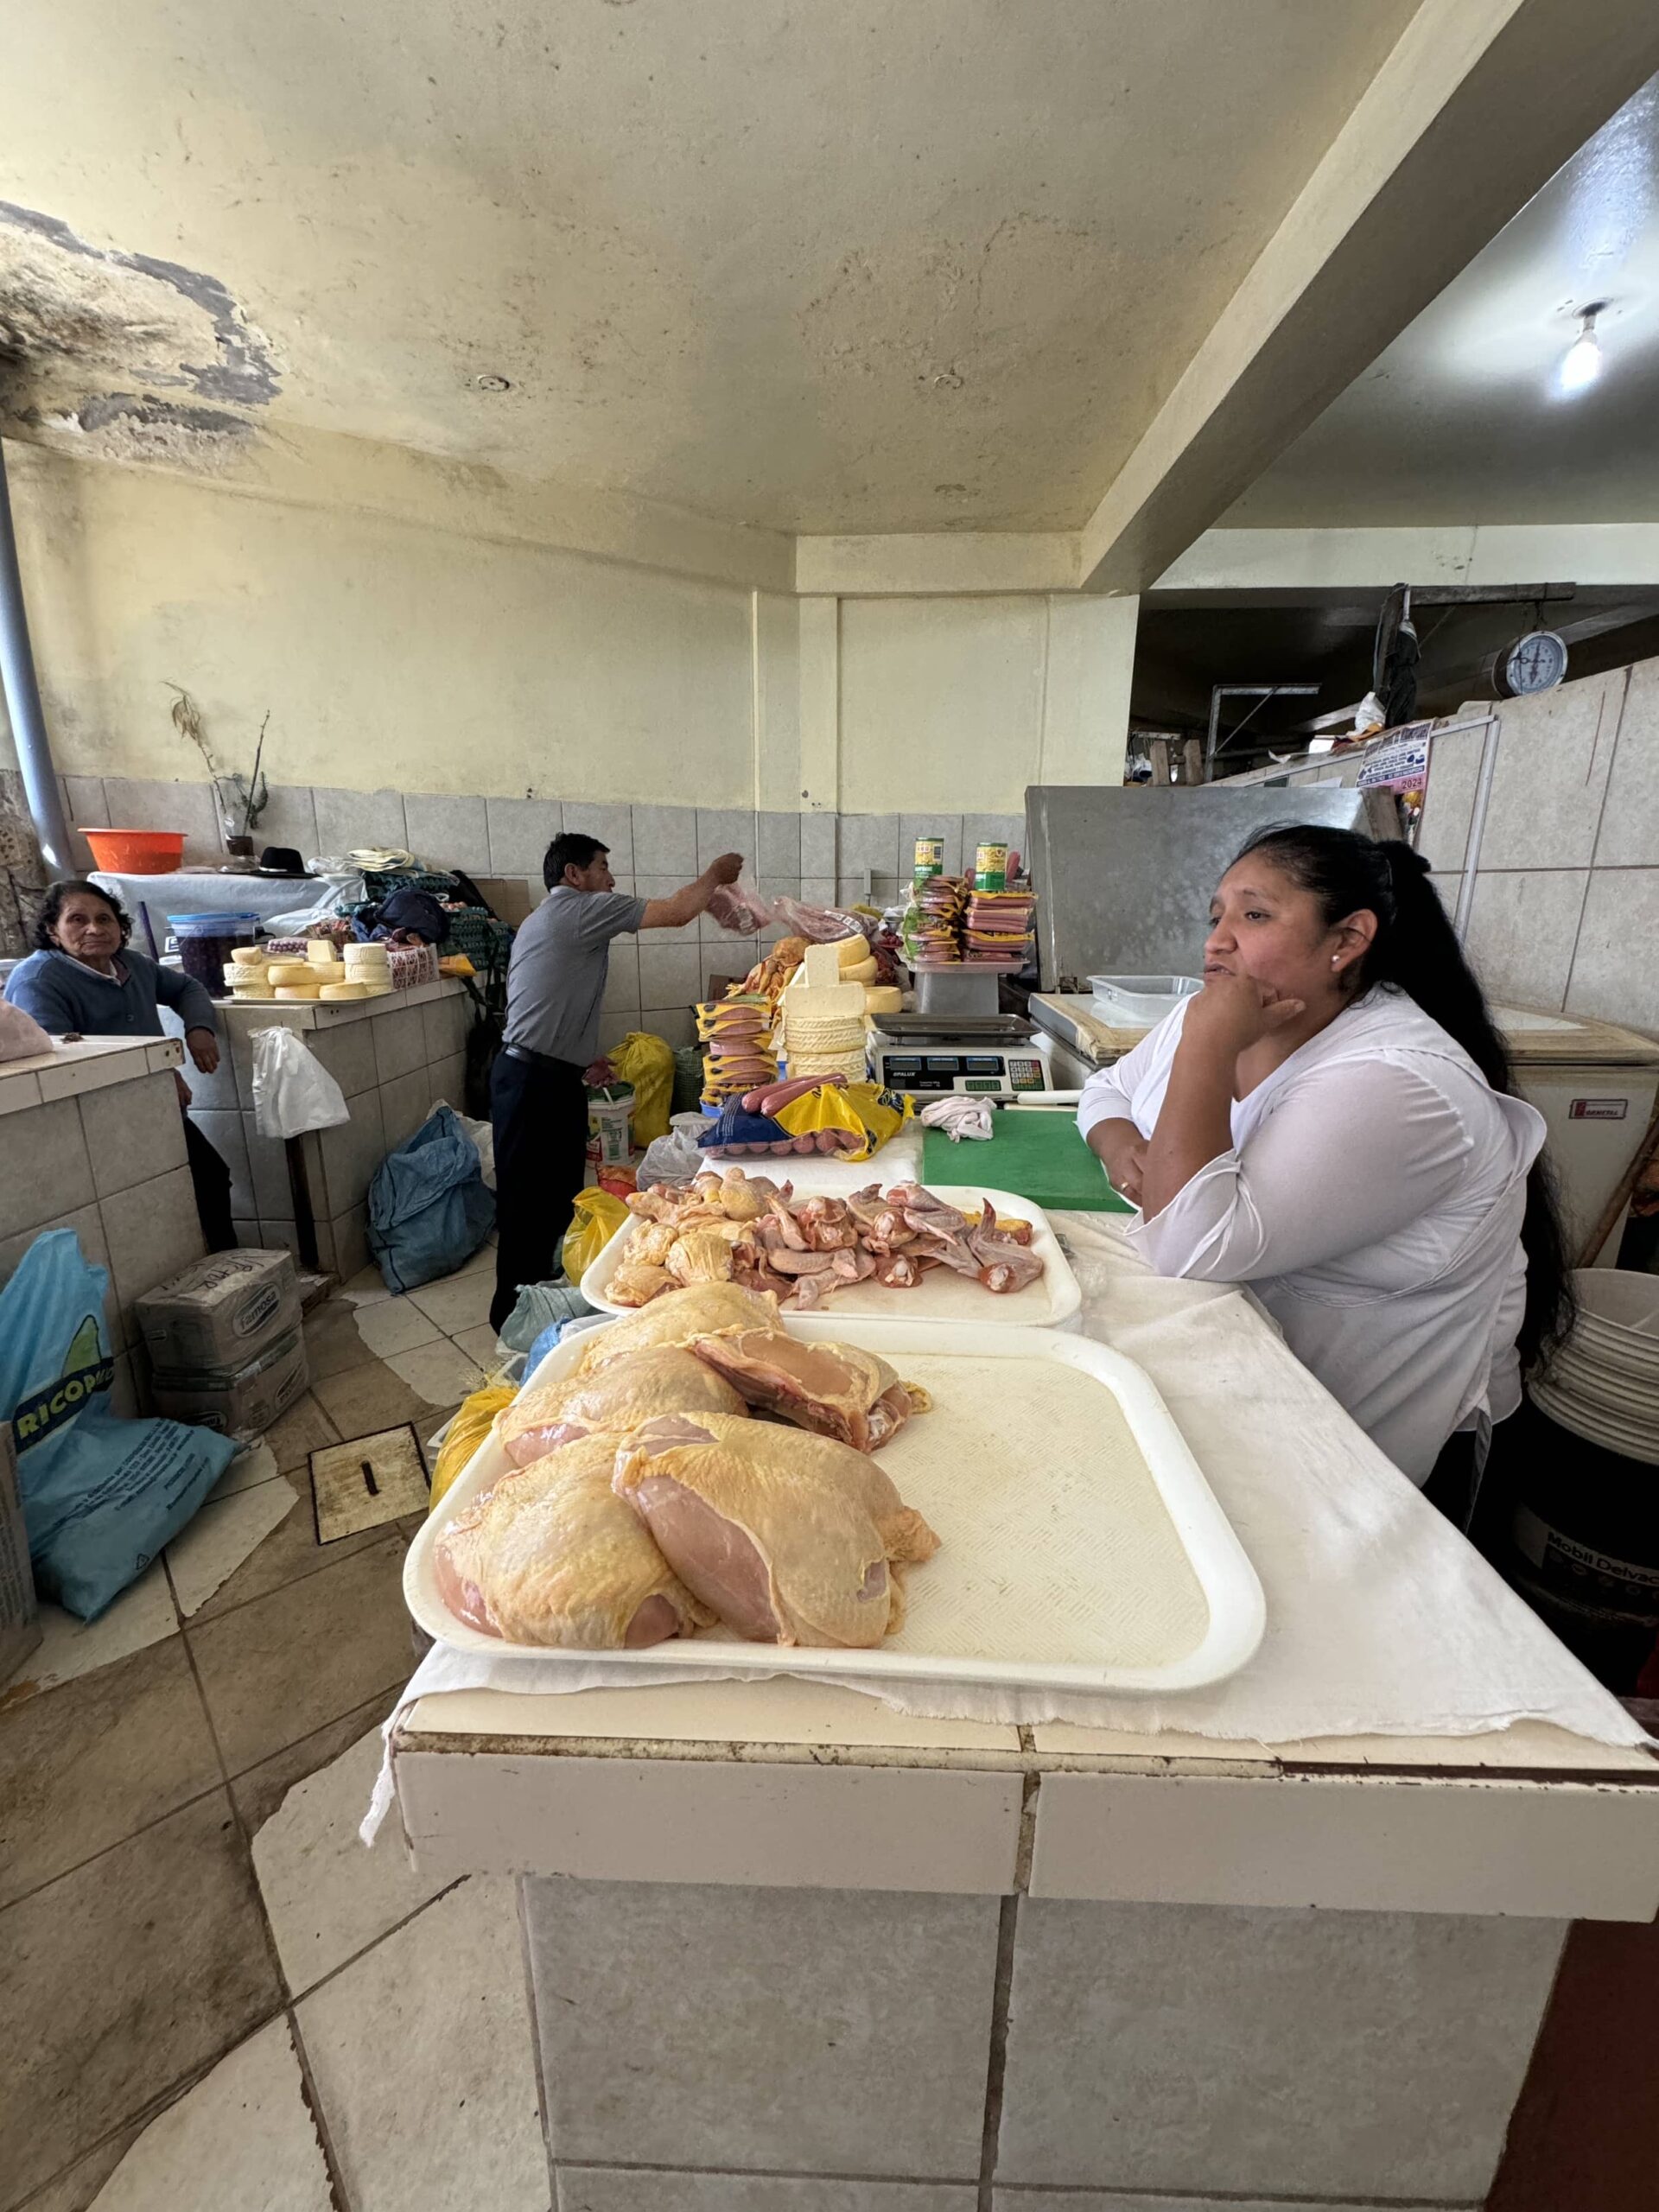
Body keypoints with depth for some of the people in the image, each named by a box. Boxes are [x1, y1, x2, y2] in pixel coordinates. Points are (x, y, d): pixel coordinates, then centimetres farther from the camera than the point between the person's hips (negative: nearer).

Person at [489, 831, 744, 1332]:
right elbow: (675, 912, -13)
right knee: (528, 1205, 0)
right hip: (534, 1082, -11)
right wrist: (715, 874, 4)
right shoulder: (579, 908, -10)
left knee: (560, 1196, 17)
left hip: (554, 1078, 11)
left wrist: (586, 1061, 22)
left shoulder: (544, 921, 22)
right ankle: (514, 1313, 12)